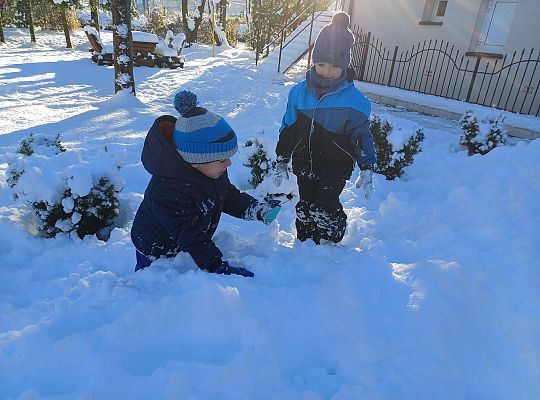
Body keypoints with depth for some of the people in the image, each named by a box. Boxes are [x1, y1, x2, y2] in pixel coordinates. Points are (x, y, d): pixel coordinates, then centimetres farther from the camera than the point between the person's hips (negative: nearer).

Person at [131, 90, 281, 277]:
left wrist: (257, 209, -12)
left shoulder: (212, 169, -14)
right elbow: (190, 237, -37)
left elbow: (228, 196, 2)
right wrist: (219, 267, -39)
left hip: (190, 248, 7)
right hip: (156, 254, -7)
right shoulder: (167, 189, -40)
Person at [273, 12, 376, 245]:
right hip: (304, 164, 4)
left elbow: (361, 135, -6)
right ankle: (304, 243, 35)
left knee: (324, 210, -6)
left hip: (335, 169, -3)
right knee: (305, 207, 15)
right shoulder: (299, 91, -4)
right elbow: (288, 129, 5)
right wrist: (281, 161, 8)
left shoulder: (353, 98, -13)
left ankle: (331, 244, 21)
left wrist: (367, 169, -10)